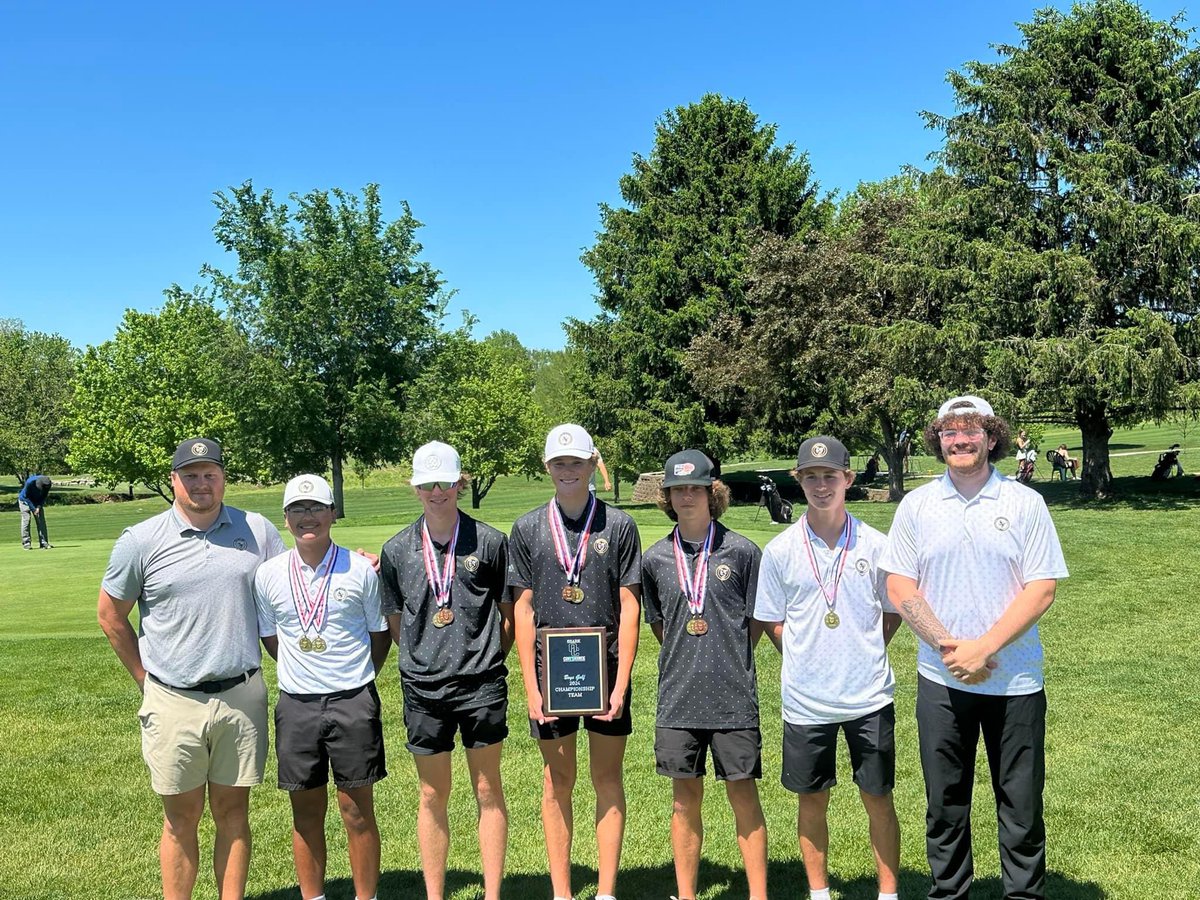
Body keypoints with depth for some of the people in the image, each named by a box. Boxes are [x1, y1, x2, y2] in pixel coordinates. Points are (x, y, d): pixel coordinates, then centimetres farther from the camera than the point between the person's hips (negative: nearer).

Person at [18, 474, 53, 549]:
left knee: (41, 520, -3)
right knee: (26, 519, -13)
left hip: (37, 501, 4)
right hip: (25, 500, -4)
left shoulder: (47, 484, -23)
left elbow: (44, 497, -7)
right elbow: (26, 497, -23)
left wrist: (39, 507, -19)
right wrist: (33, 509, -25)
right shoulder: (30, 483, -34)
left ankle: (44, 543, -2)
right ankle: (26, 543, -9)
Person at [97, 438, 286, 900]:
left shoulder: (258, 531, 1)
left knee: (233, 813, 10)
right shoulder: (141, 541, -2)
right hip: (174, 702, -1)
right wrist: (147, 679, 7)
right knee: (181, 818, 8)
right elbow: (110, 615, 7)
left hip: (242, 697, 1)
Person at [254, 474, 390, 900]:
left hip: (353, 701, -2)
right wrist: (302, 670, 10)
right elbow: (269, 637, 15)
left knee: (357, 809, 5)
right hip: (296, 705, 2)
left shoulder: (360, 569, -4)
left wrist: (355, 677, 6)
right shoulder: (269, 574, 1)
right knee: (306, 812, 11)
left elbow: (380, 633, 7)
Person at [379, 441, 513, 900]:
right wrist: (427, 658, 7)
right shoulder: (397, 550, 3)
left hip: (482, 685, -1)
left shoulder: (489, 541, -2)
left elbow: (509, 614, 6)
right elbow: (396, 623, 12)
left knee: (488, 791, 8)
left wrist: (486, 659, 5)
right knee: (432, 796, 11)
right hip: (423, 687, 2)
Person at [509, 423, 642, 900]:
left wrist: (621, 683, -7)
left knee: (608, 779, 7)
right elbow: (523, 610, 3)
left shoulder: (619, 525, 1)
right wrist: (531, 687, -3)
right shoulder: (527, 529, 3)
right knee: (557, 780, 9)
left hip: (607, 668, 0)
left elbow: (629, 607, 0)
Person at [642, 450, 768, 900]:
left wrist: (731, 660, 5)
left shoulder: (741, 551, -2)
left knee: (743, 795, 5)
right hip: (678, 695, 2)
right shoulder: (655, 559, 4)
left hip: (733, 696, -2)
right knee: (686, 799, 10)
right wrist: (685, 659, 10)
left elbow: (757, 618, 6)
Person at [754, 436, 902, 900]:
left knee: (878, 798, 9)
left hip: (869, 696, 0)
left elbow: (893, 613, 10)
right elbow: (772, 622, 6)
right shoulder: (780, 549, -3)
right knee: (811, 800, 13)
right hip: (805, 699, 1)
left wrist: (863, 654, 4)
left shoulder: (875, 545, -3)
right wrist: (807, 658, 0)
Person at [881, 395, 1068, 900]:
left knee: (1022, 802, 8)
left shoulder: (1024, 503, -2)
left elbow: (1042, 588, -7)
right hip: (941, 681, 1)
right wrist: (948, 646, -11)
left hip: (1015, 681, -1)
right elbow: (899, 587, 1)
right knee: (945, 802, 12)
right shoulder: (916, 506, 2)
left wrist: (984, 649, -15)